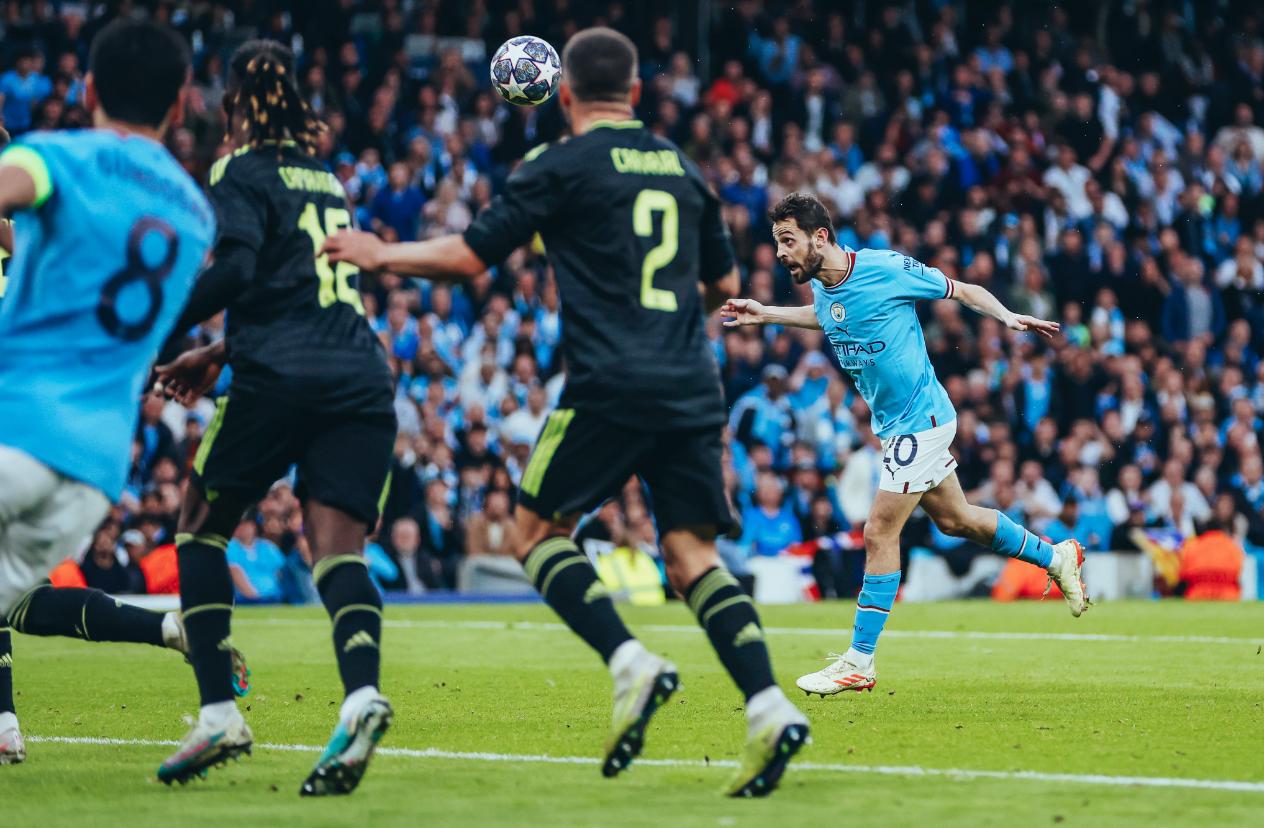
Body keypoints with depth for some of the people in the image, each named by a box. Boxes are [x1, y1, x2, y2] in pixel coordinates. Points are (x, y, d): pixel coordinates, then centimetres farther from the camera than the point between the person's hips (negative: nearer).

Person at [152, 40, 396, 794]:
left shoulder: (243, 173, 2)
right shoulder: (326, 180, 24)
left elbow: (233, 267, -15)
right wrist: (221, 353, 34)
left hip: (281, 379, -5)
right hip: (362, 378, 5)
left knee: (202, 529, 11)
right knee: (338, 548, -4)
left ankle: (220, 714, 2)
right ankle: (362, 691, -32)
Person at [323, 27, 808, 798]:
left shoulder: (562, 167, -1)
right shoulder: (681, 168, 16)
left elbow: (469, 257, 0)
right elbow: (724, 284, 24)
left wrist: (380, 254, 16)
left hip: (611, 386, -5)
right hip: (692, 388, 5)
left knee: (539, 527, 9)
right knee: (693, 554, 4)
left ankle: (632, 664, -11)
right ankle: (770, 707, -13)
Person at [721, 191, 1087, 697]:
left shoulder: (888, 270, -22)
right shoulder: (821, 288, 0)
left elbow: (963, 291, -9)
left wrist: (1007, 317, -25)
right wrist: (766, 315, 18)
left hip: (920, 419, -8)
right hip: (893, 423, 8)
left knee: (880, 532, -10)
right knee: (953, 519, 19)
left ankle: (859, 663, -5)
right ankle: (1056, 558, 39)